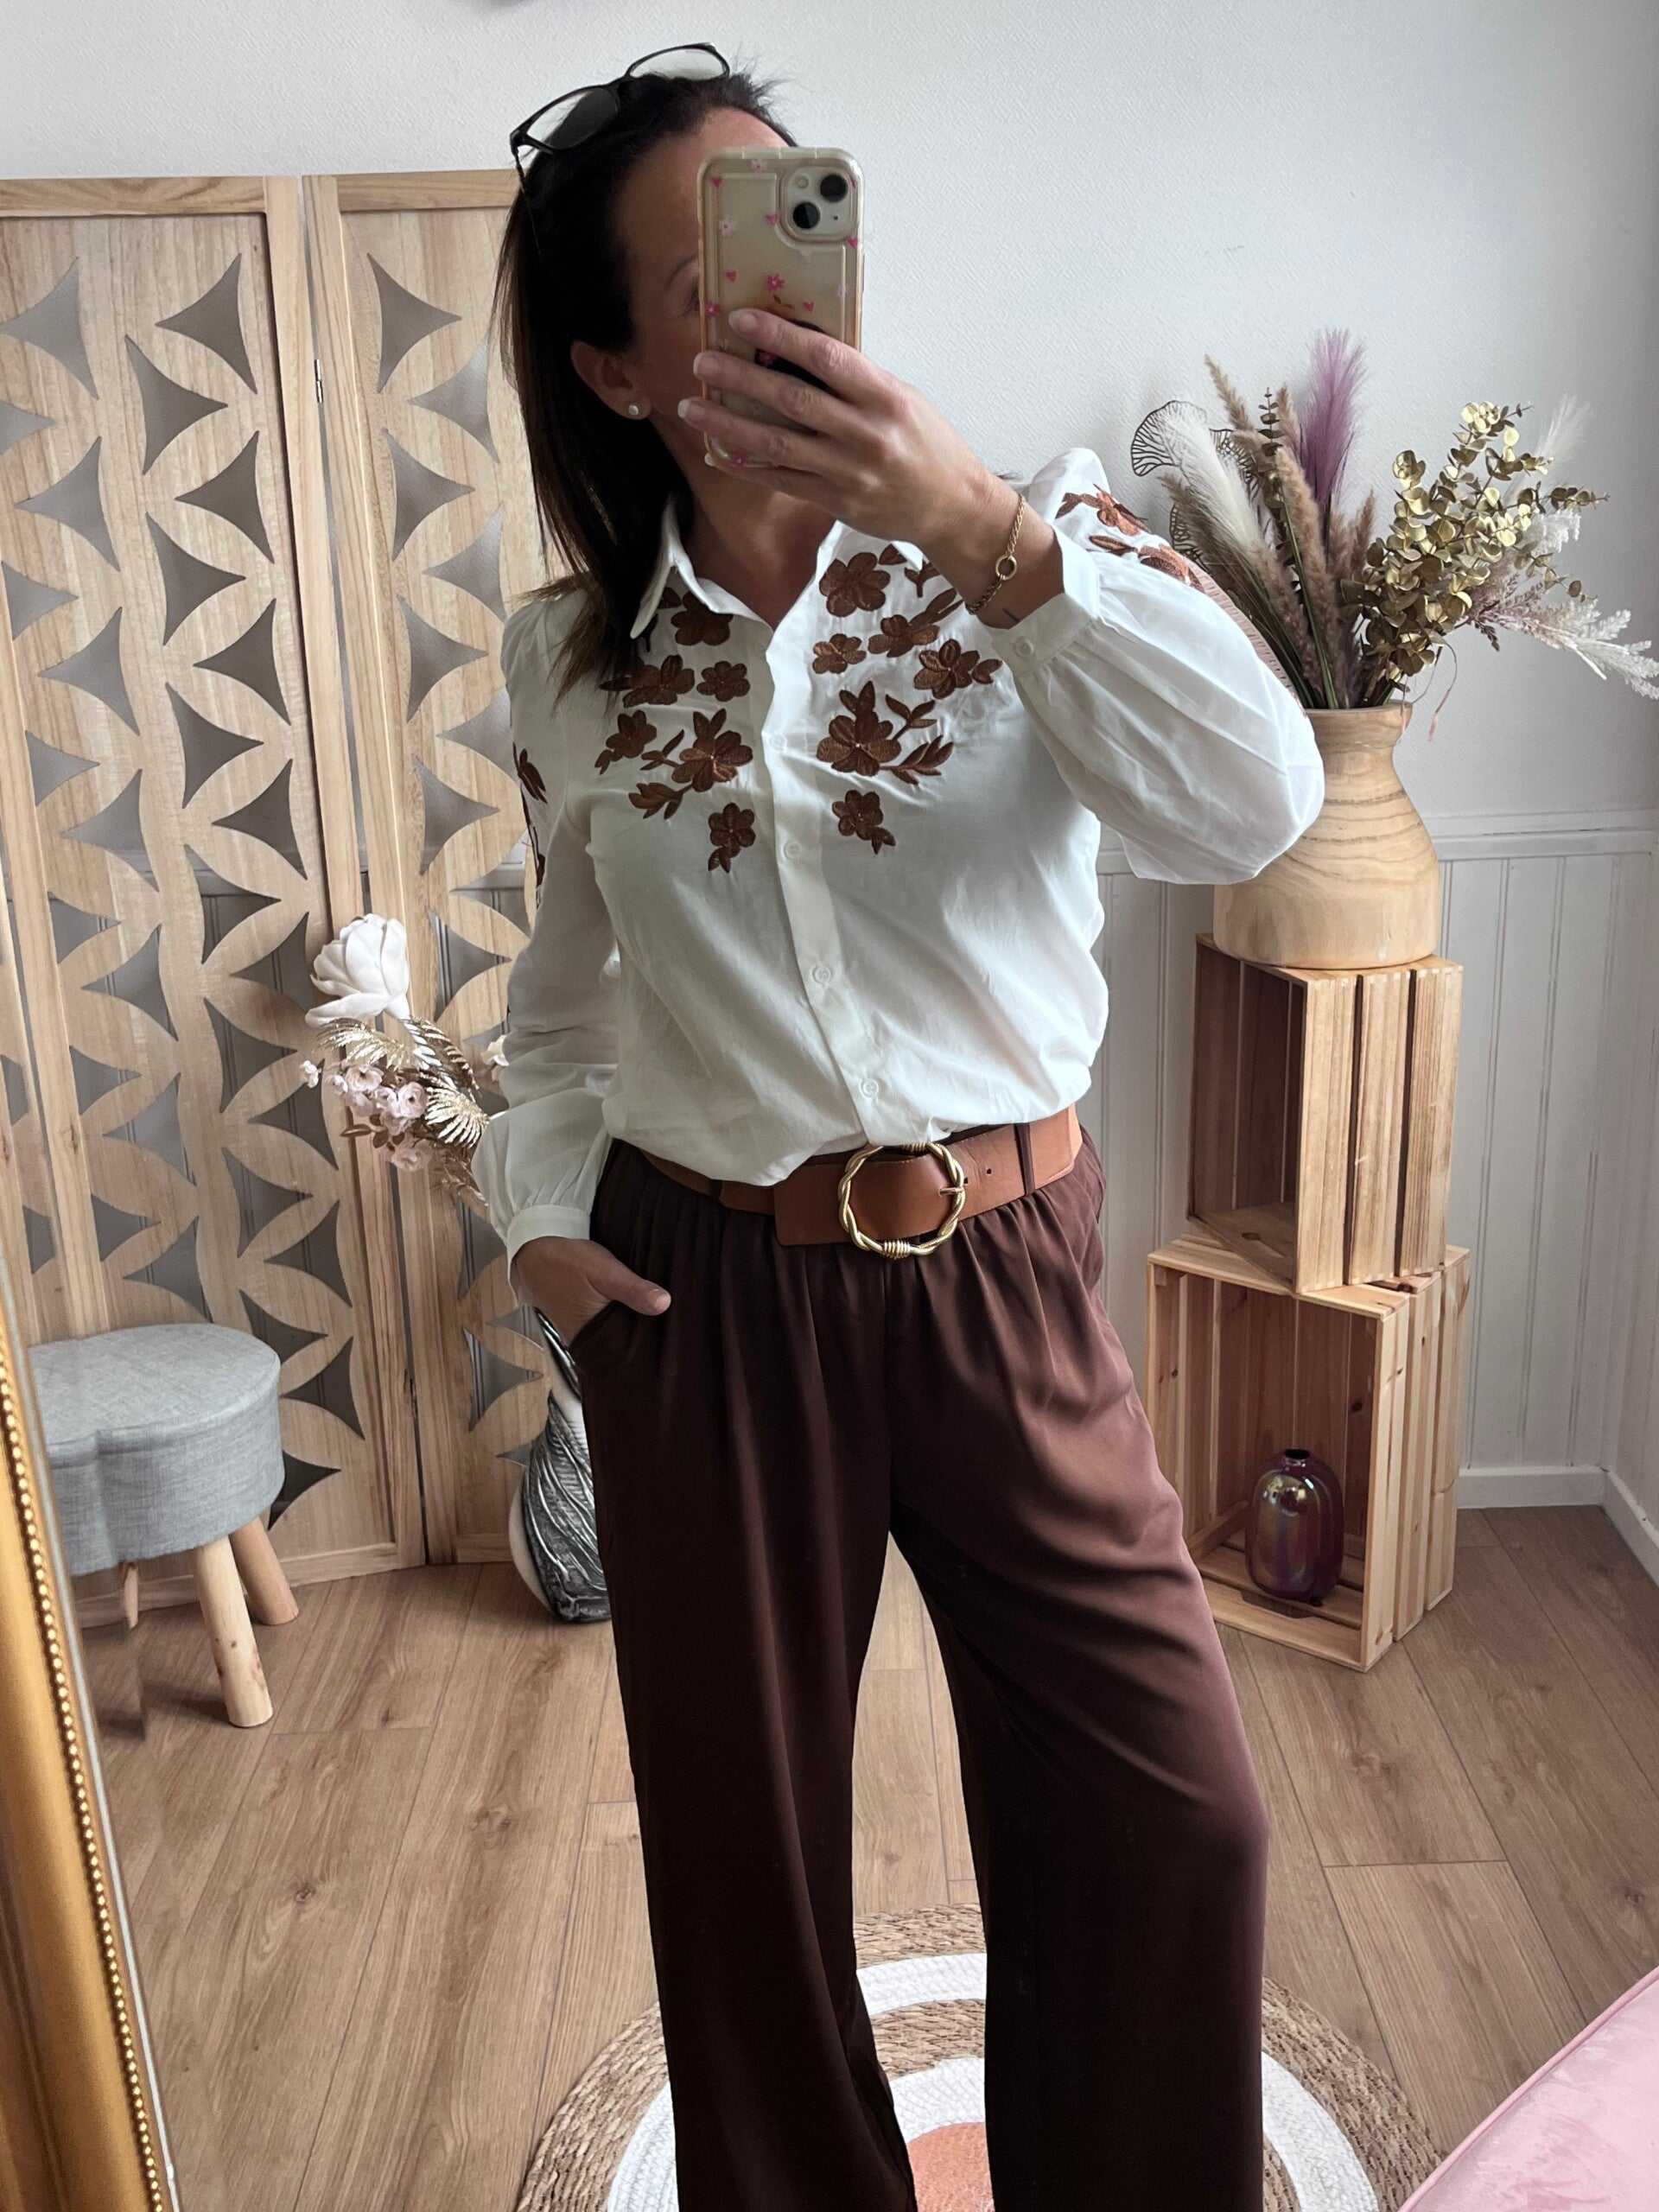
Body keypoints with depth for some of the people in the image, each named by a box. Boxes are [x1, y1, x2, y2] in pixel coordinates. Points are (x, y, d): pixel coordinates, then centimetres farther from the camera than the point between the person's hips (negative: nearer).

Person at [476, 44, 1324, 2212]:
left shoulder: (1026, 533, -5)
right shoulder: (566, 657, 2)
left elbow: (1252, 809, -22)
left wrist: (986, 524, -30)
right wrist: (538, 1204, 1)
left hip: (1001, 1274, -1)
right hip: (699, 1300, 2)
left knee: (1173, 1819, 6)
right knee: (743, 1841, 16)